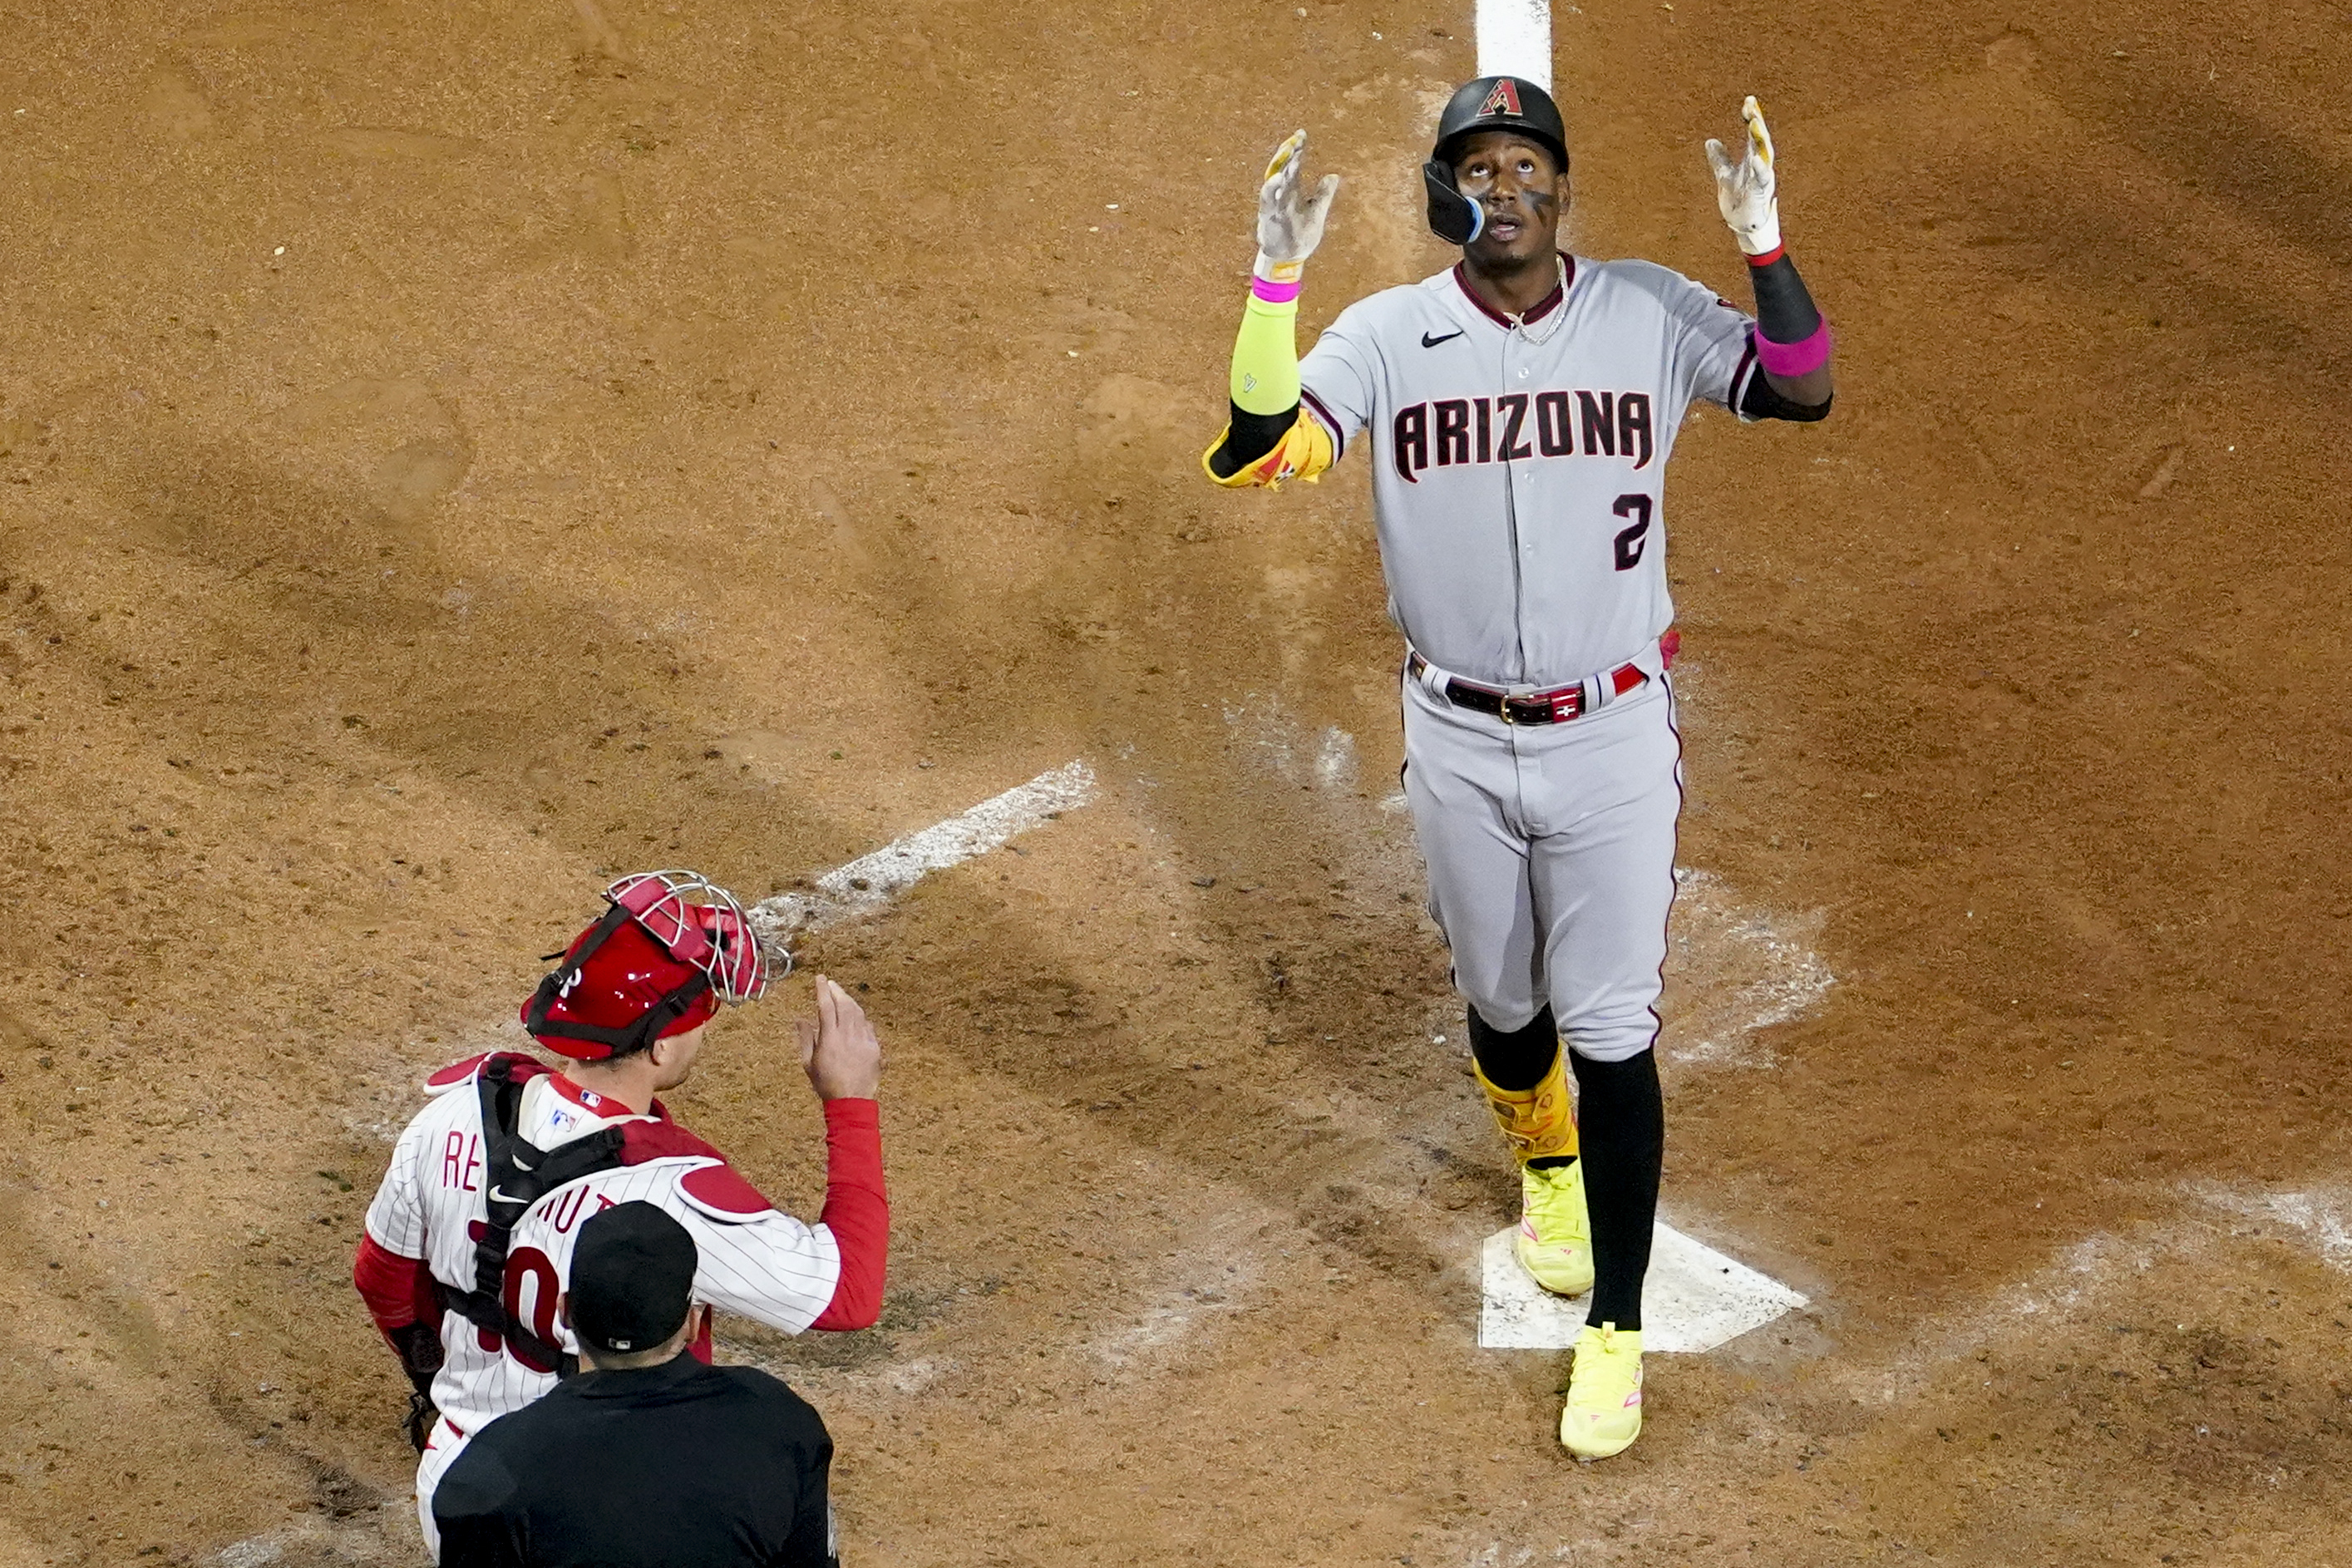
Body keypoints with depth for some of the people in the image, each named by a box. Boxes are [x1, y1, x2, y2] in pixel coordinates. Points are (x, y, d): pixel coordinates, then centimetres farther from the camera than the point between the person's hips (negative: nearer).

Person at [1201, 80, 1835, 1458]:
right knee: (1502, 1006, 20)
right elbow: (1249, 456, -18)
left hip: (1614, 731, -2)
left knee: (1611, 1031, -3)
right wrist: (1276, 279, -28)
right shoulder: (1386, 335, -7)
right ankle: (1546, 1169, 52)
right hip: (1459, 738, 2)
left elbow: (1803, 393, -15)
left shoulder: (1651, 314, -6)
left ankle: (1616, 1331, 5)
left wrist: (1764, 243, -28)